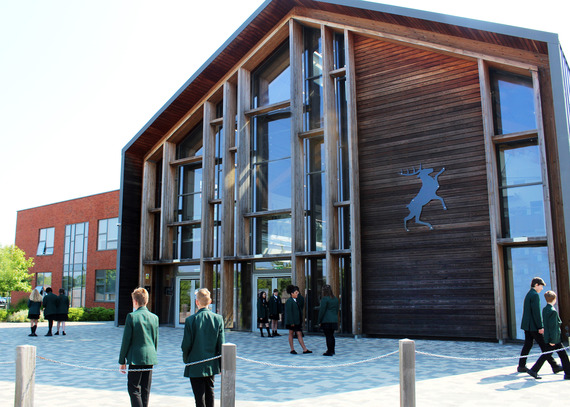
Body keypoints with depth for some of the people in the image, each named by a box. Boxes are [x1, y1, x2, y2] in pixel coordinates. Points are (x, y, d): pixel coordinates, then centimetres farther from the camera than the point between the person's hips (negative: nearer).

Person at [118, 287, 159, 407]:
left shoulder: (131, 317, -10)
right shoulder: (154, 317, 4)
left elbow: (126, 340, -7)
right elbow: (156, 341, 9)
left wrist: (122, 361, 1)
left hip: (136, 358, -5)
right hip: (150, 358, 5)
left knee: (133, 389, 3)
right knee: (145, 390, 13)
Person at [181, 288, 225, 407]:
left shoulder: (190, 320, -14)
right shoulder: (218, 319, -6)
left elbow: (186, 345, -10)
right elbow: (221, 345, -3)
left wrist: (186, 360, 9)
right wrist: (221, 365, 8)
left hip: (195, 366, -3)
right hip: (211, 365, 3)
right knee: (210, 393, 20)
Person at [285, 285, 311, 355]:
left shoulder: (296, 301, 13)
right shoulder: (289, 301, -14)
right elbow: (289, 312, -18)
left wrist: (301, 321, 17)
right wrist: (291, 322, -22)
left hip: (297, 321, 8)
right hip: (292, 321, -8)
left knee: (299, 334, 5)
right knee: (291, 334, 4)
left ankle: (305, 349, 2)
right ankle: (292, 350, 12)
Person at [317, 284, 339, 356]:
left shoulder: (324, 299, -13)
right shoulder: (335, 299, 10)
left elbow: (322, 311, -13)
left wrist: (319, 321, -6)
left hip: (326, 321, -7)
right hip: (334, 321, 7)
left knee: (328, 336, -3)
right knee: (331, 336, 16)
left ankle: (329, 352, 0)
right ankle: (332, 350, 23)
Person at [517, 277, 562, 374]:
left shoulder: (528, 294, 16)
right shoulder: (535, 295, -14)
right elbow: (536, 312, -20)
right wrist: (540, 327, -19)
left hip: (527, 326, 9)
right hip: (533, 326, -9)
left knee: (527, 345, 10)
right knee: (544, 346, -1)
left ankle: (521, 366, 9)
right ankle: (555, 366, 7)